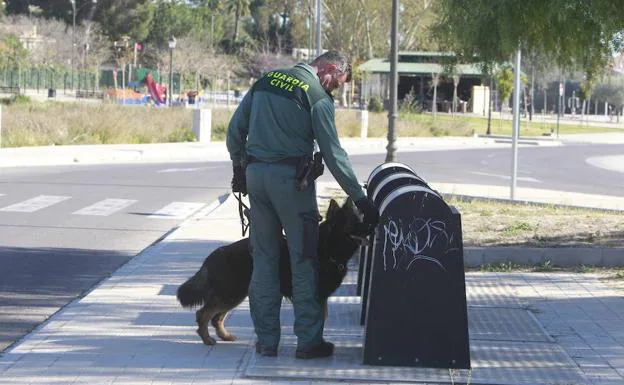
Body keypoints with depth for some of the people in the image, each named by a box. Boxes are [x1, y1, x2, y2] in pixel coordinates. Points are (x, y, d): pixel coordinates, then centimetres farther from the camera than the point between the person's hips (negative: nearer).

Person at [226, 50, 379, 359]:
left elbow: (234, 130, 14)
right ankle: (308, 340, 4)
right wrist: (360, 199, -7)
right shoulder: (317, 96, -8)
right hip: (290, 178, -6)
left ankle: (266, 339, 12)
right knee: (303, 260, 3)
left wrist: (239, 169, 26)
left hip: (255, 173, 6)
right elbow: (333, 154, -11)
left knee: (264, 259, 11)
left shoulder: (265, 81, 11)